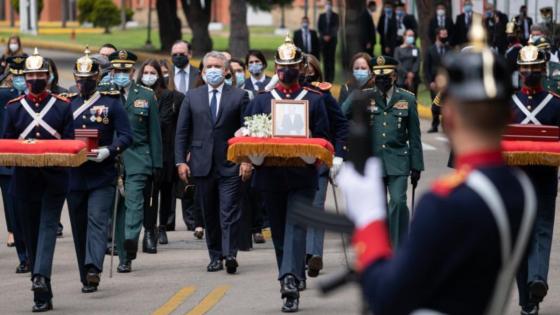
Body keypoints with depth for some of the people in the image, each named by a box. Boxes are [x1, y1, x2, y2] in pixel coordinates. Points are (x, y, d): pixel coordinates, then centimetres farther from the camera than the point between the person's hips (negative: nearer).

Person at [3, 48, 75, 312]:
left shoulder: (63, 107, 5)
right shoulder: (13, 108, 8)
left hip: (54, 179, -2)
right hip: (25, 180, 2)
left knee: (48, 226, -17)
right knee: (32, 236, 4)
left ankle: (41, 277, -32)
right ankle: (43, 294, 11)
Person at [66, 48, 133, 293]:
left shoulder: (112, 103, 3)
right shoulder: (68, 104, 12)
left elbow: (126, 136, -2)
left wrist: (108, 151, -18)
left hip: (102, 175, -4)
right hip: (74, 176, 4)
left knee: (97, 221, -15)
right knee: (79, 226, 6)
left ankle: (93, 268, -27)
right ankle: (86, 278, 12)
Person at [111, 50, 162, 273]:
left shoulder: (146, 96, 9)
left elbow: (154, 132, 9)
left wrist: (157, 163, 5)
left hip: (137, 160, -1)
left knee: (134, 200, -19)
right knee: (118, 206, 3)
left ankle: (131, 238, -33)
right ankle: (124, 258, 8)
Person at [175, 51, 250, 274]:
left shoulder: (239, 96, 5)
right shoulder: (192, 97, 11)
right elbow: (182, 132, 9)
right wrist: (181, 161, 1)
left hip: (230, 165, -3)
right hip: (202, 164, 3)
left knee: (229, 211, -10)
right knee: (209, 214, 6)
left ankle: (230, 254, -14)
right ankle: (215, 256, 12)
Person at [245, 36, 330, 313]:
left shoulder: (314, 100, 6)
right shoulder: (262, 100, 9)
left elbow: (323, 138, 4)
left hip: (302, 177, -3)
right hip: (271, 176, 3)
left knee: (296, 229, -14)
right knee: (279, 233, 9)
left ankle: (290, 283, -23)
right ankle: (293, 278, 22)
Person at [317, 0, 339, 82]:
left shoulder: (335, 16, 5)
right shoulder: (321, 16, 12)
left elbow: (336, 27, -2)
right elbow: (319, 27, 8)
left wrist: (329, 36, -12)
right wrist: (323, 36, -5)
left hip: (332, 39, -2)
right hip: (324, 39, 2)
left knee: (331, 57, -7)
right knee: (325, 58, -1)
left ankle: (331, 77, -7)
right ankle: (326, 77, -1)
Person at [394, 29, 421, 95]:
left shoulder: (416, 50, 11)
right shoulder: (398, 49, 5)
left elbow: (417, 63, 2)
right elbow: (398, 63, -4)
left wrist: (412, 73, -13)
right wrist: (407, 74, -12)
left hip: (414, 79, 2)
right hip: (401, 79, -2)